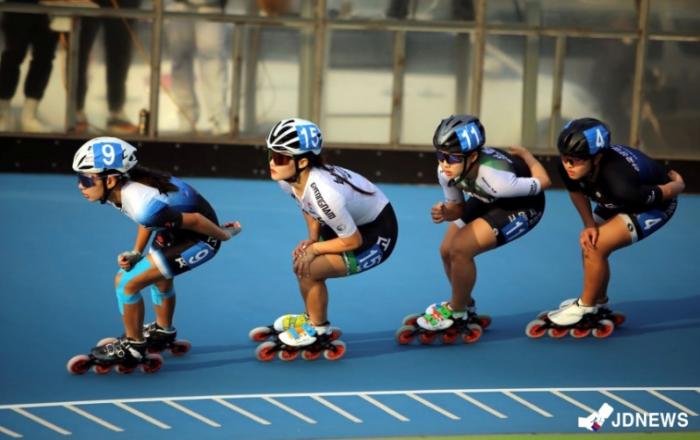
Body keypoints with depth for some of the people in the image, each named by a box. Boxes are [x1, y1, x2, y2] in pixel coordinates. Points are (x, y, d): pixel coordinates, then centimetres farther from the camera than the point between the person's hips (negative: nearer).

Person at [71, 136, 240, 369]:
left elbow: (195, 220, -28)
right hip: (178, 226, 9)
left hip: (200, 237, -9)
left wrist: (224, 235, -11)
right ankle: (163, 331, 60)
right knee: (159, 275, 33)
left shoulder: (142, 206, -37)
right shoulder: (122, 187, -12)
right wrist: (136, 253, -3)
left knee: (127, 282, -11)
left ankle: (133, 347, 9)